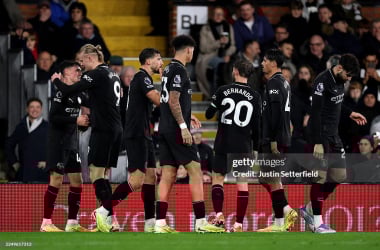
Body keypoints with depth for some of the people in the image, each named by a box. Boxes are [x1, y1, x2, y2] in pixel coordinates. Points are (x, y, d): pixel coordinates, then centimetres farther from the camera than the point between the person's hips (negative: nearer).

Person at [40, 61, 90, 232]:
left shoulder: (78, 94, 13)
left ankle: (72, 224, 12)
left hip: (71, 144, 9)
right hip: (58, 144, -9)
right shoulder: (61, 93, -13)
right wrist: (76, 120, -21)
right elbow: (53, 118, -21)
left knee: (77, 182, 7)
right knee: (56, 180, -9)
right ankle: (46, 223, -5)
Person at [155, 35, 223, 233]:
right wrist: (183, 126, -19)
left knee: (168, 175, 6)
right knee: (195, 170, -7)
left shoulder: (168, 69, 17)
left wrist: (187, 116, 35)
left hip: (165, 129, 9)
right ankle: (201, 222, -9)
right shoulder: (179, 70, -11)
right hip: (176, 129, -9)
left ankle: (160, 224, 2)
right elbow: (173, 101, -18)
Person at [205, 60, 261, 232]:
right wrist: (255, 148, 11)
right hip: (244, 146, 0)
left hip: (223, 143, 0)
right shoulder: (255, 96, -1)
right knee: (242, 182, 3)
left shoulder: (223, 91, -4)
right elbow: (256, 126, 1)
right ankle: (239, 224, -2)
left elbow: (209, 114, 5)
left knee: (218, 177, 13)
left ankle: (219, 215, -2)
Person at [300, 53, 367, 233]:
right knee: (320, 177, -7)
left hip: (333, 135, 9)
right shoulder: (322, 82, -18)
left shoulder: (339, 80, 10)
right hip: (321, 135, -9)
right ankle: (317, 223, -1)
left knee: (339, 175, 9)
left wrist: (350, 114, 23)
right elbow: (316, 113, -22)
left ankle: (309, 209, 21)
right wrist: (318, 143, -25)